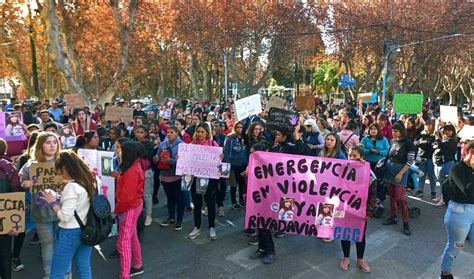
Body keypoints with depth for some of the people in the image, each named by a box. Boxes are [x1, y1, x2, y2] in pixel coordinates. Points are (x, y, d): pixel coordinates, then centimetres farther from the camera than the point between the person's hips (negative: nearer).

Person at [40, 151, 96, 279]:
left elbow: (65, 216, -20)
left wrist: (53, 202, -7)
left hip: (70, 233, -8)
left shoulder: (71, 187, -20)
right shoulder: (91, 181, 3)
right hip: (87, 231, 8)